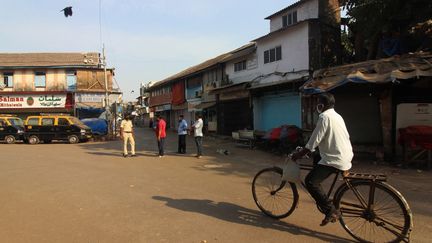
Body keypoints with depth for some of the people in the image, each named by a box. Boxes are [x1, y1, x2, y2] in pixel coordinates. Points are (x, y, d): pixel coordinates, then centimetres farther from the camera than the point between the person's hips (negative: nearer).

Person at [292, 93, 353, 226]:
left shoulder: (324, 117, -13)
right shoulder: (337, 116, 17)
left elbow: (314, 141, -16)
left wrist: (299, 154, -4)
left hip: (335, 159, -10)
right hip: (345, 156, 11)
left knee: (310, 181, -13)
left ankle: (332, 211, -10)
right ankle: (323, 200, 29)